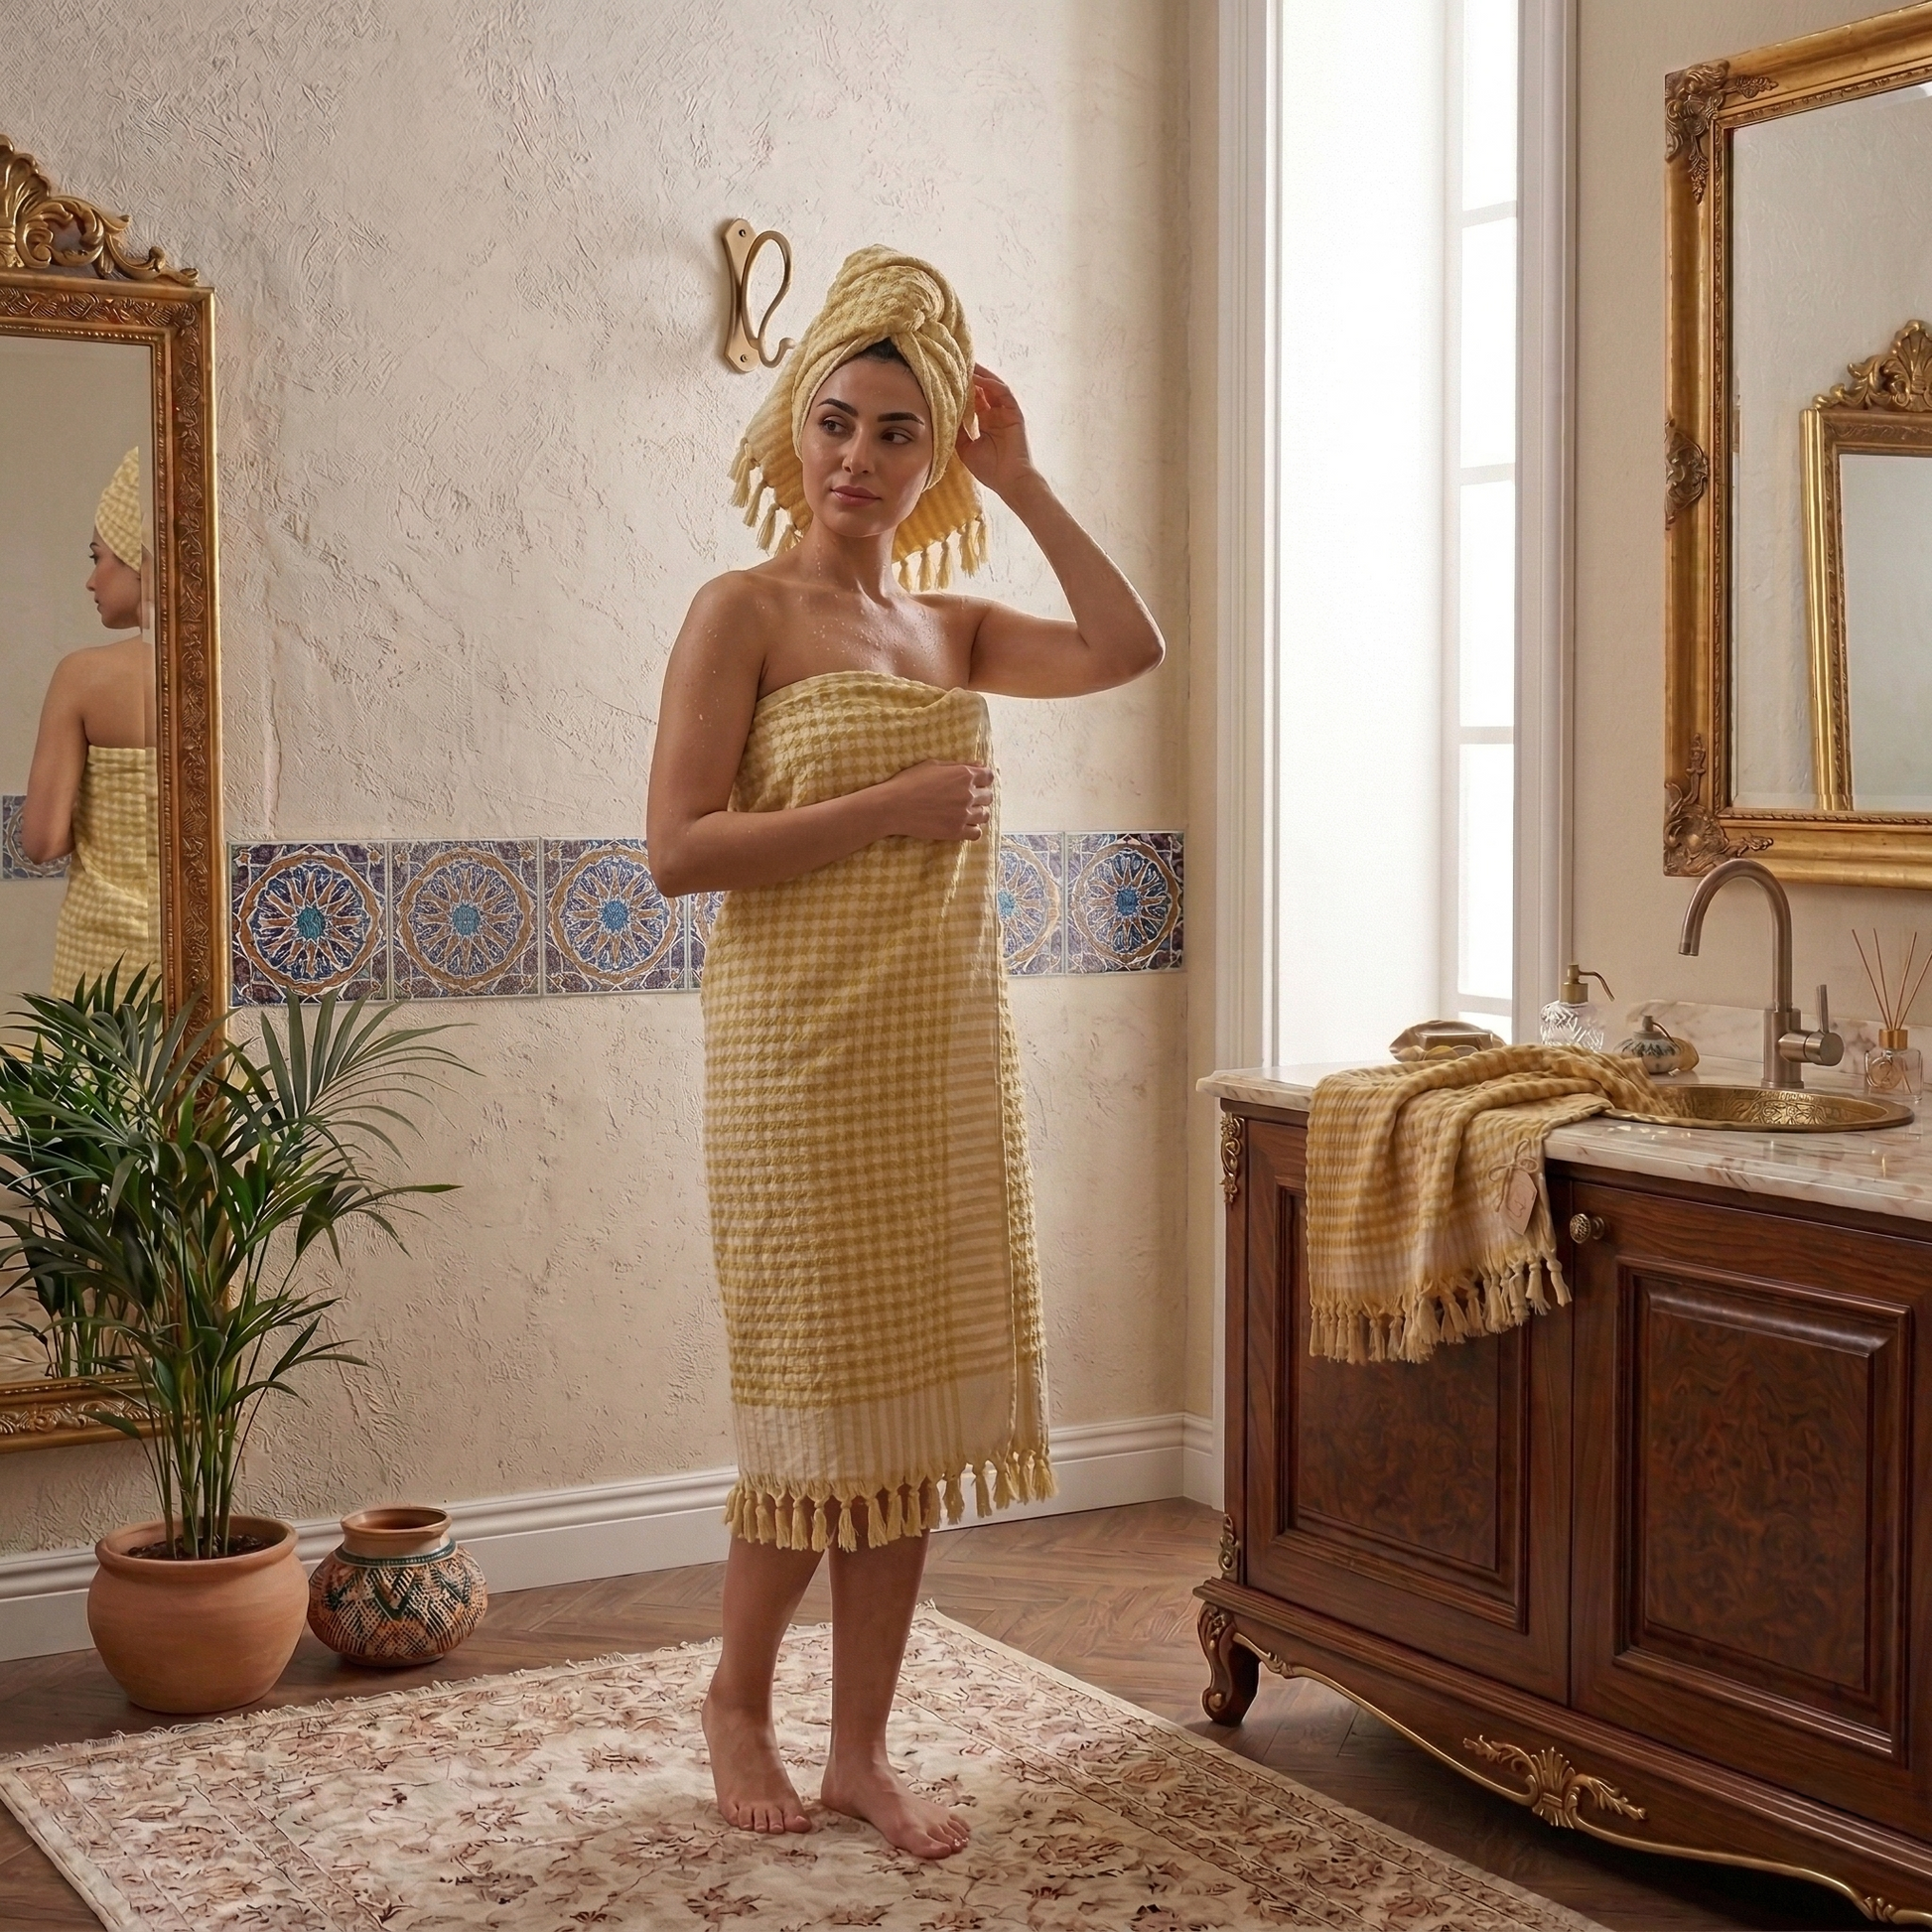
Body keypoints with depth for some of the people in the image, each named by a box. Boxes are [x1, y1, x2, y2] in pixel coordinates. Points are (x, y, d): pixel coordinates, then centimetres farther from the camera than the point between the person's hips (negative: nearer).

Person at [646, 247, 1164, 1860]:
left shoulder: (948, 626, 13)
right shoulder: (743, 611, -5)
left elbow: (1127, 649, 3)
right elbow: (678, 845, -13)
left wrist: (1021, 482, 4)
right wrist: (891, 809, -15)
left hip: (949, 1056, 6)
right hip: (807, 1059, -6)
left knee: (914, 1411, 8)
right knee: (822, 1404, 1)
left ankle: (863, 1747, 20)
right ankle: (737, 1700, 24)